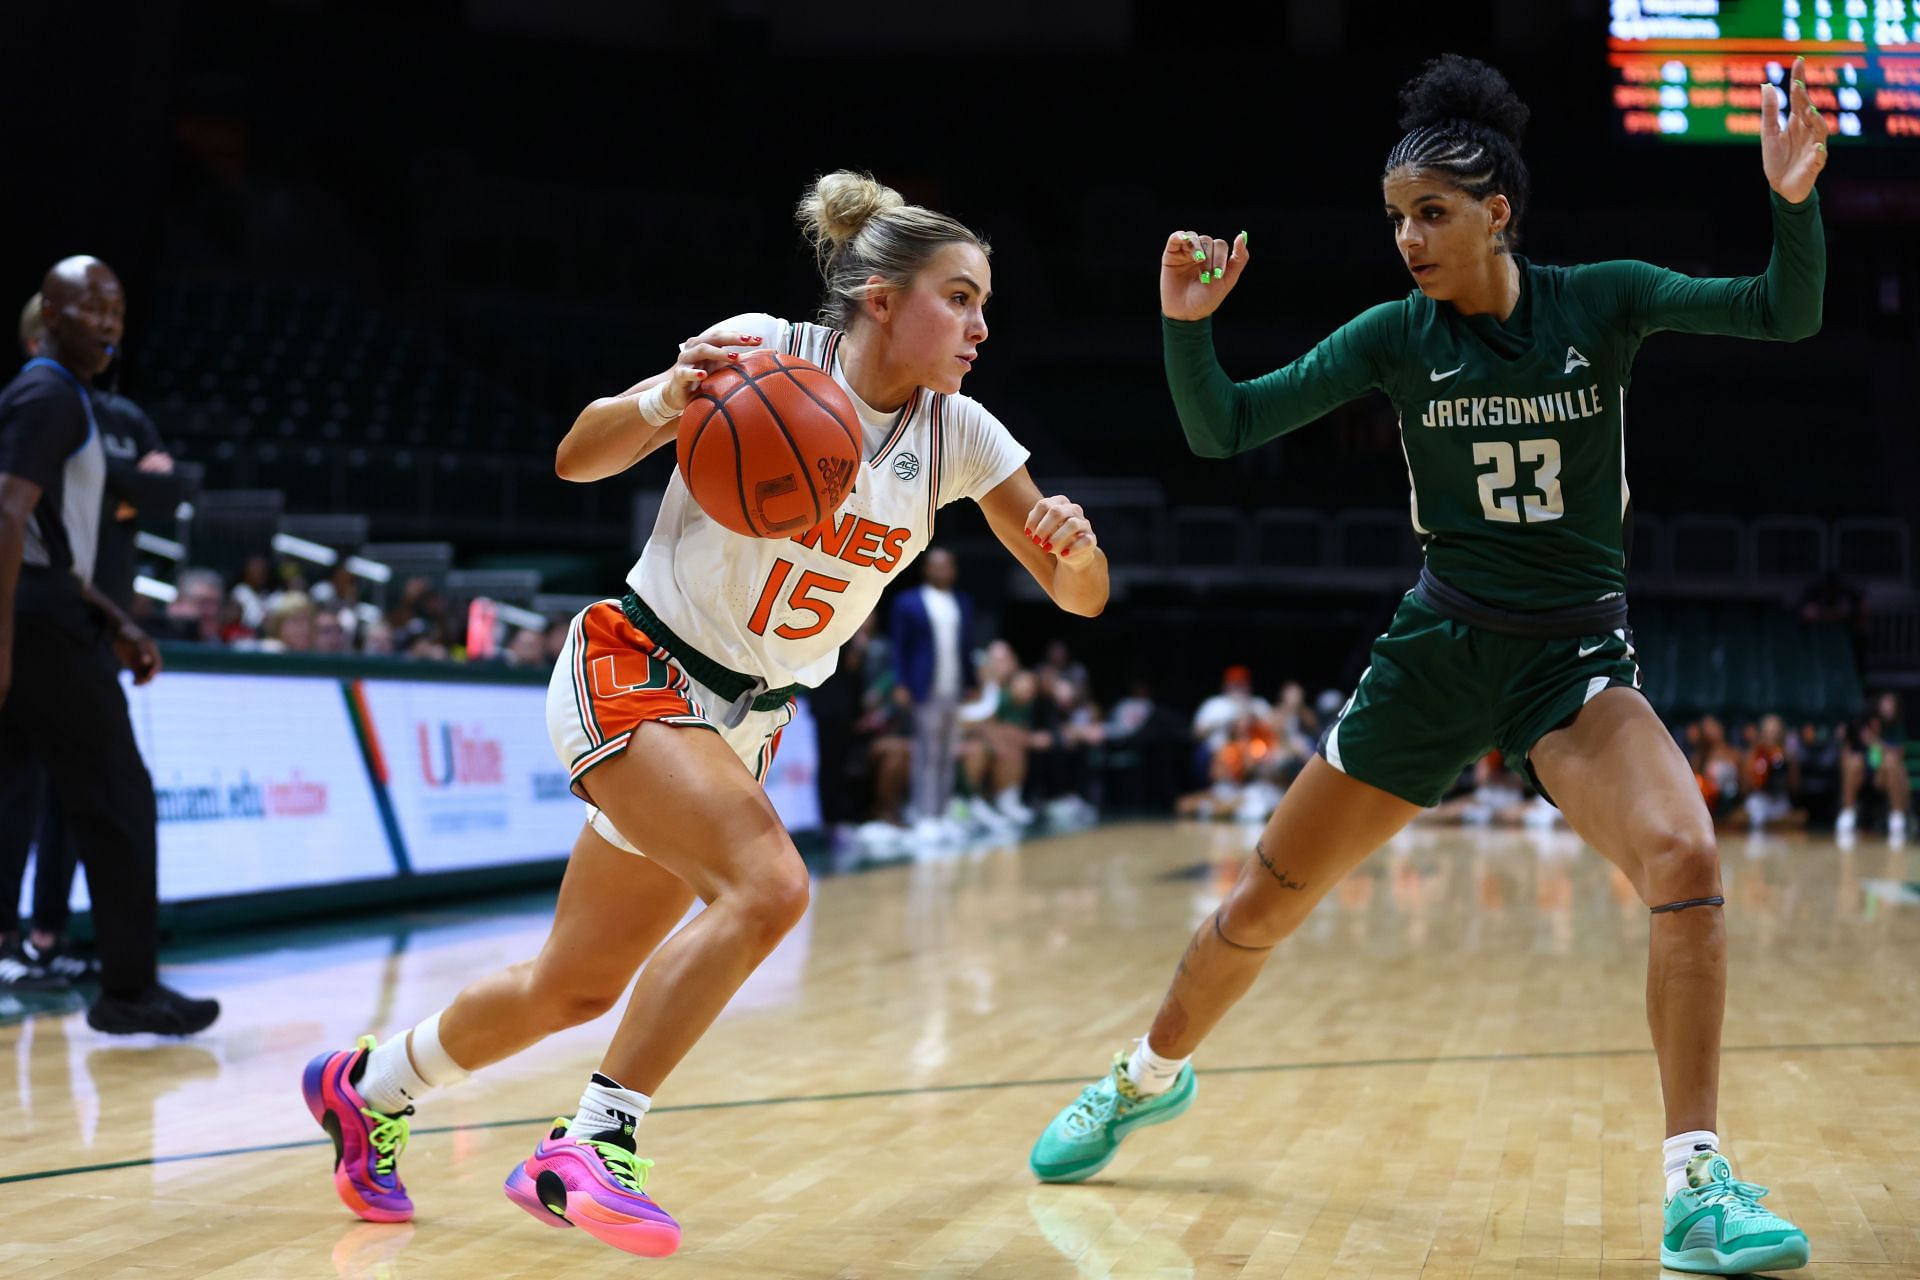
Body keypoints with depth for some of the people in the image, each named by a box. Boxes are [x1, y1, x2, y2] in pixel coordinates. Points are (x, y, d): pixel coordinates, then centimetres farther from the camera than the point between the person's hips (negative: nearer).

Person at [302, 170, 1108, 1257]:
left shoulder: (955, 433, -3)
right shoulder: (769, 352, -17)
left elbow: (1081, 595, -3)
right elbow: (578, 457, -19)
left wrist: (1077, 544, -26)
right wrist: (662, 403, -40)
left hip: (745, 725, 6)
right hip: (632, 676, -6)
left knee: (577, 986, 12)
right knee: (767, 887, -30)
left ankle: (369, 1085, 37)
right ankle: (590, 1147, -18)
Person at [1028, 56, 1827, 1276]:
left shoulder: (1602, 300, -7)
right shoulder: (1396, 336, -5)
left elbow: (1787, 315, -11)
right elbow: (1223, 431, -6)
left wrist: (1794, 205, -29)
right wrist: (1186, 325, -23)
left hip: (1576, 655, -1)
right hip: (1440, 651, 1)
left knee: (1685, 859, -28)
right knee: (1263, 905, 7)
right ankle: (1151, 1074, 35)